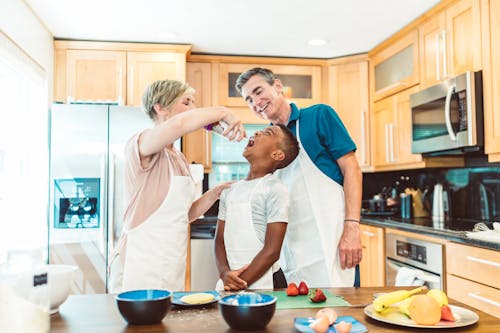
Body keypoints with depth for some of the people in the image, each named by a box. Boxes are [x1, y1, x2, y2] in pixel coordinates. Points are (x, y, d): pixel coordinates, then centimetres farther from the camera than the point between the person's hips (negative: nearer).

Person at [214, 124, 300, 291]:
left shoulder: (275, 189, -10)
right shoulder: (230, 190, 9)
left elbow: (272, 251, -13)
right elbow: (220, 240, 8)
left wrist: (240, 284, -12)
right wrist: (225, 274, -8)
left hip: (262, 283, -5)